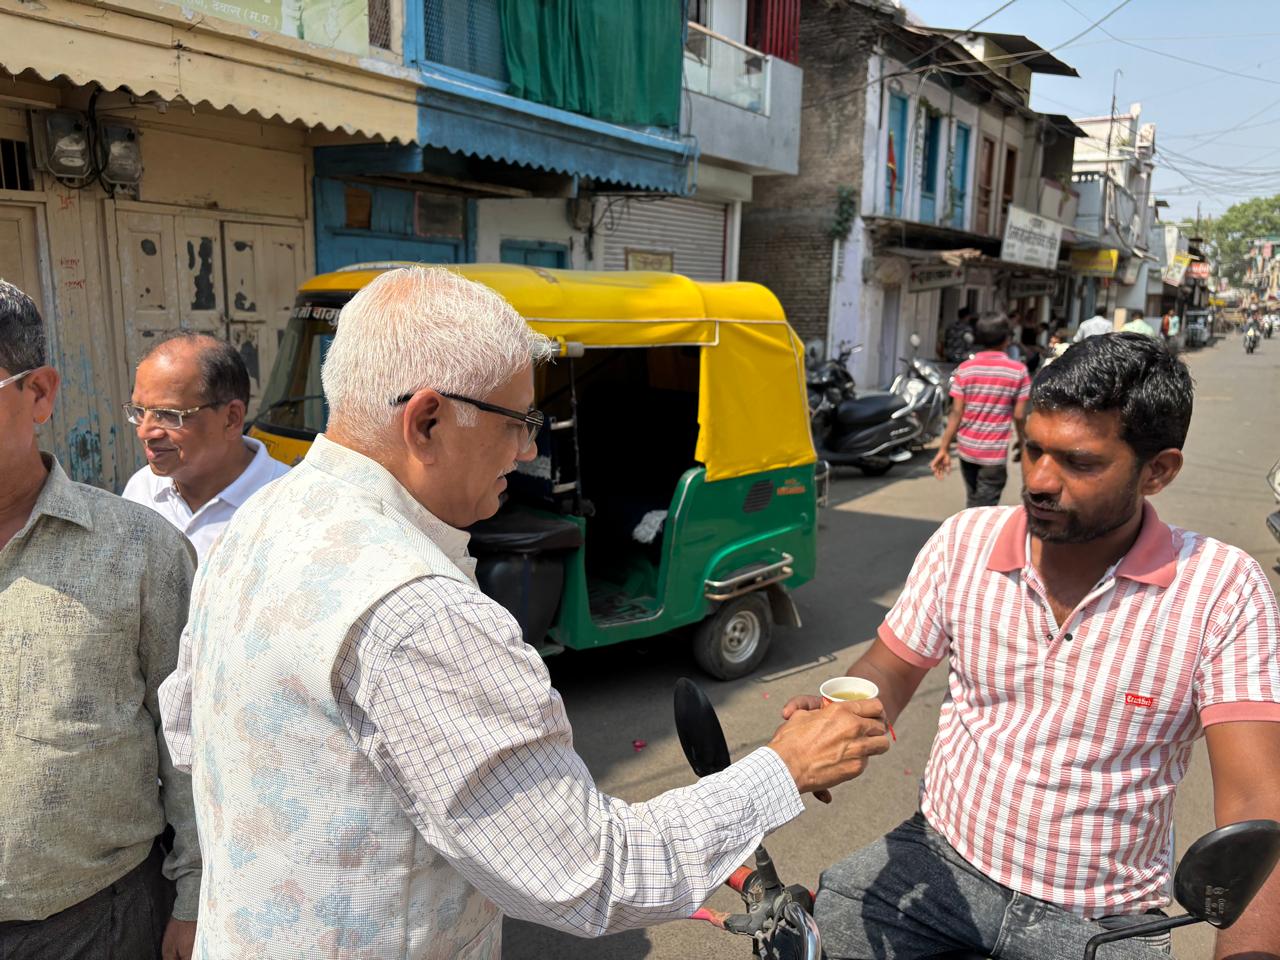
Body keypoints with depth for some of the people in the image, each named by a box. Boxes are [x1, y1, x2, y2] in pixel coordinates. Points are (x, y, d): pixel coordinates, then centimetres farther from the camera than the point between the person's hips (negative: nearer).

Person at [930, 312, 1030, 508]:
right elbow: (1019, 415, -5)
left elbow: (956, 413, -7)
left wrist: (943, 449, -4)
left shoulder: (965, 369, -3)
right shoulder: (1018, 371, -7)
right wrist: (1022, 441, 12)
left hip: (967, 448, 3)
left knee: (973, 501, 22)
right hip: (995, 452, -3)